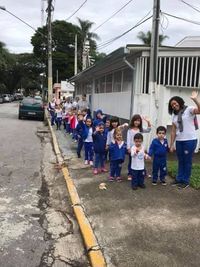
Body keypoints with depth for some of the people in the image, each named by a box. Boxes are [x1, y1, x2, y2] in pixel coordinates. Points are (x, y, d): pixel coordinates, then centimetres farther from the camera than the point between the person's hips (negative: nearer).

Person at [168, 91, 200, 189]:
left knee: (187, 161, 4)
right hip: (179, 141, 6)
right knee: (180, 161, 15)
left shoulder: (189, 109, -5)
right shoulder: (174, 115, 12)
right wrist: (171, 144, 10)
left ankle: (185, 181, 16)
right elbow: (173, 131, 12)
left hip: (190, 140, -6)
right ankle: (179, 179, 27)